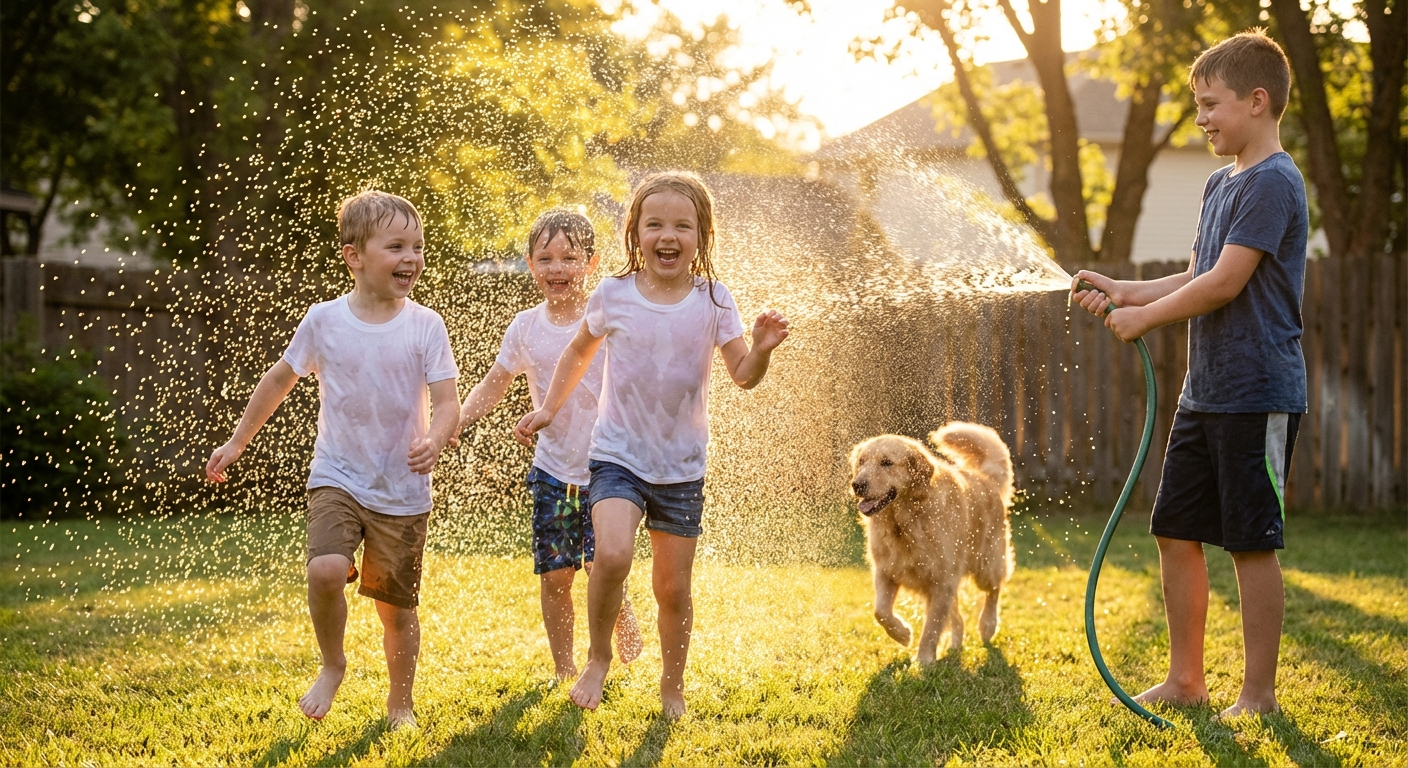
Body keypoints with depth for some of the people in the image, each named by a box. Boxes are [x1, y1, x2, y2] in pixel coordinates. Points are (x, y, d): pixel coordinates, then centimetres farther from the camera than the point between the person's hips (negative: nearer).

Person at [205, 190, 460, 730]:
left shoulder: (426, 327, -5)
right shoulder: (324, 321, -2)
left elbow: (447, 403, -9)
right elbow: (279, 380, 12)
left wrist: (434, 443, -32)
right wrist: (236, 444, 17)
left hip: (402, 489, 0)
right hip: (337, 477, 0)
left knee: (396, 604, 7)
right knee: (326, 570, -24)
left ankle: (400, 702, 30)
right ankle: (332, 666, 3)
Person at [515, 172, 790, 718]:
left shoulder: (712, 301, -5)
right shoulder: (613, 295, -4)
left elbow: (743, 376, -7)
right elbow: (580, 352, 15)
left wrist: (761, 351, -27)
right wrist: (549, 409, 11)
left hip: (682, 466, 1)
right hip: (618, 454, -1)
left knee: (673, 587, 8)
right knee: (613, 554, -26)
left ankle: (672, 688, 29)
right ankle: (598, 659, -3)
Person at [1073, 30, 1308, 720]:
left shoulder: (1273, 183, -14)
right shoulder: (1220, 183, 16)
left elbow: (1225, 282, -18)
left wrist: (1144, 318, -10)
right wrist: (1124, 293, 7)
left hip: (1257, 392, -9)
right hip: (1205, 392, 9)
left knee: (1252, 542, -2)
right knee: (1176, 531, 11)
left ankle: (1258, 694, 7)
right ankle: (1185, 678, 21)